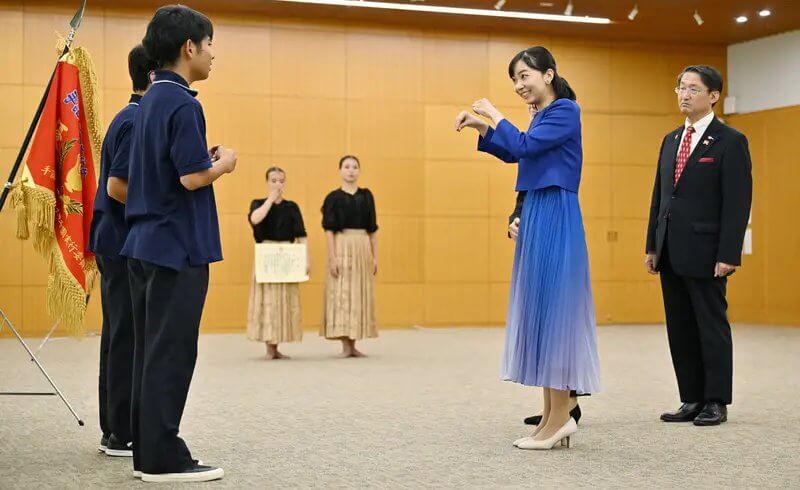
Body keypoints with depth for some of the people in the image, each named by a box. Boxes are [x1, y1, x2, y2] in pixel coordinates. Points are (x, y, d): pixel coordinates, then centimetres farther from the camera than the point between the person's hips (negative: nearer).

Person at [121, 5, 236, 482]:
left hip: (147, 242, 9)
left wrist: (208, 159, 11)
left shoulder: (152, 99, 14)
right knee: (172, 353, -3)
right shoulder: (182, 103, -15)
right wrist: (225, 162, -3)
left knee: (151, 351, 12)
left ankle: (148, 450, 18)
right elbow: (192, 177, -21)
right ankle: (162, 457, 2)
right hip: (178, 246, -9)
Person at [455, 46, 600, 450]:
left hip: (555, 219, -10)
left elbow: (523, 146, -18)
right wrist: (482, 127, 16)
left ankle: (560, 416, -2)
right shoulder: (543, 115, 18)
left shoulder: (565, 110, -9)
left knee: (551, 308, -8)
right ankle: (552, 414, 14)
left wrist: (495, 116, -3)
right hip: (537, 218, 10)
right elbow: (514, 154, 29)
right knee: (541, 311, 9)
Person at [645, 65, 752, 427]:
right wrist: (652, 246, 12)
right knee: (680, 329, 10)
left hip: (704, 253, -7)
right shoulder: (671, 140, 15)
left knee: (711, 326, 2)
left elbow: (738, 203, -11)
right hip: (671, 254, 7)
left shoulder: (730, 142, -6)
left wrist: (728, 255, -17)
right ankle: (692, 400, 19)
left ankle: (716, 402, 12)